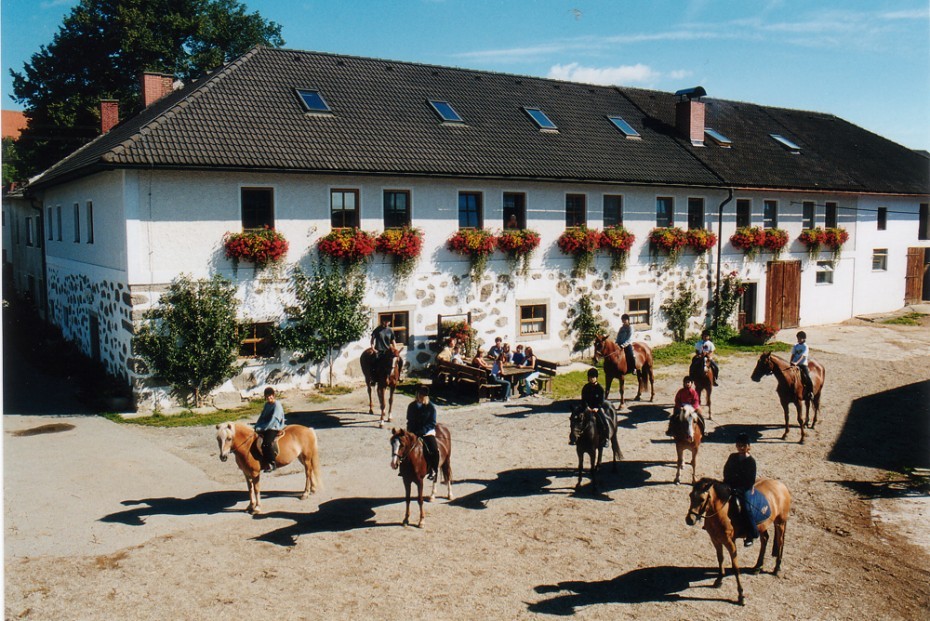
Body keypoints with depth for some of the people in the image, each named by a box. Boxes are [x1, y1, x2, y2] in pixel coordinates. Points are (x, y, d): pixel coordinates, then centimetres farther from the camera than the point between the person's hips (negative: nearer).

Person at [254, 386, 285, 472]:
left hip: (275, 428, -9)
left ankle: (271, 463, -21)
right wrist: (257, 427, 0)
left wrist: (262, 428, -17)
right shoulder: (267, 404, 15)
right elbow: (262, 417, 16)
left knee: (266, 443, -31)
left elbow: (273, 420, -16)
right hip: (265, 428, 9)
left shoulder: (277, 405, -10)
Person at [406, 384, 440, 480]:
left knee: (435, 450, -24)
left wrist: (421, 431, -19)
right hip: (414, 432, 3)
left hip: (428, 432, -3)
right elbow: (410, 421, 9)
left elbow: (432, 423, -7)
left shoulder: (431, 407, -2)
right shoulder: (412, 406, 6)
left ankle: (432, 471, -3)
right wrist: (412, 432, -9)